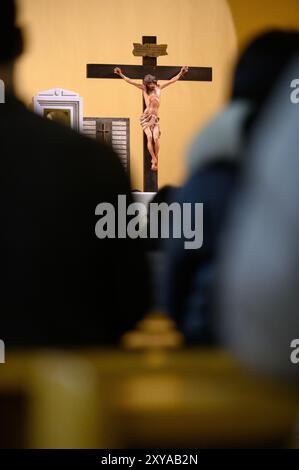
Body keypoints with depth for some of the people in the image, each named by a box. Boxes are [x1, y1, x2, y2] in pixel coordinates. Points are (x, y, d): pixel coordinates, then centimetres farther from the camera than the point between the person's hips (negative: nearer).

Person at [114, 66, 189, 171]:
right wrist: (121, 75, 1)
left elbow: (171, 81, 19)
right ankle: (154, 160, -15)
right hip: (146, 117, -2)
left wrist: (181, 74, 20)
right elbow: (131, 81, 5)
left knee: (156, 138, -16)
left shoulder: (158, 88, 14)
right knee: (149, 137, -19)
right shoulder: (144, 89, 8)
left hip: (155, 118, 2)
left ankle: (154, 160, -7)